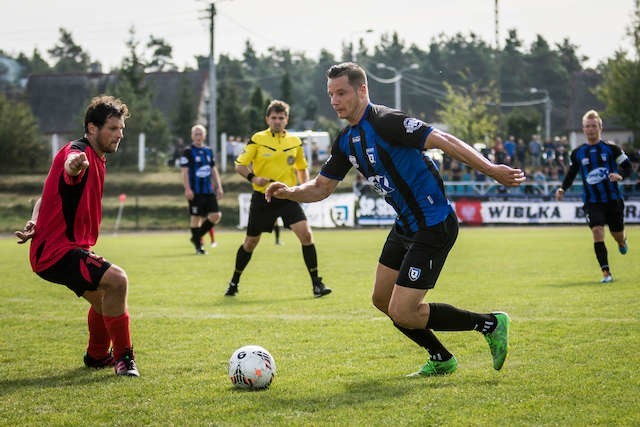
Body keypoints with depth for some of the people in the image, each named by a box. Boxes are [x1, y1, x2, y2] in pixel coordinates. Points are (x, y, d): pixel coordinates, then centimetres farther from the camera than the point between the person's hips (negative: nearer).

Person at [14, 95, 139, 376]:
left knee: (105, 297, 28)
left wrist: (36, 223, 2)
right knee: (116, 279, -27)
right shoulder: (80, 151, -17)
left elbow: (49, 194, 21)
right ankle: (123, 358, -17)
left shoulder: (96, 160, 15)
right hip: (55, 251, -11)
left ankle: (97, 356, 51)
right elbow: (69, 165, -46)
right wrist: (74, 164, -71)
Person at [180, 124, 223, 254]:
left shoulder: (208, 151, 14)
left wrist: (219, 187, 13)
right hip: (195, 191, -6)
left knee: (215, 216, -2)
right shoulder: (188, 152, -3)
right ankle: (198, 246, 7)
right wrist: (187, 189, -16)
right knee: (196, 217, -2)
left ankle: (197, 237, 15)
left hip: (209, 190, 6)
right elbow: (185, 172, -8)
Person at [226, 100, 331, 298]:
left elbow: (302, 167, 20)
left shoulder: (295, 141, 6)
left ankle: (316, 283, -8)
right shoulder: (257, 139, -2)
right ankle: (234, 282, 29)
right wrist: (253, 178, -21)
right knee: (251, 241, 8)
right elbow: (240, 165, -2)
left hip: (288, 197, 1)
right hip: (262, 198, -1)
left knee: (306, 234, -16)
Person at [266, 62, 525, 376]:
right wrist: (288, 192, -5)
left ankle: (490, 324, 4)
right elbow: (321, 188, 15)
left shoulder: (385, 121, -18)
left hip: (434, 227, -10)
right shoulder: (346, 141, 9)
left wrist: (491, 169, -32)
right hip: (406, 225, 10)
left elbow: (442, 140, -25)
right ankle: (441, 360, 30)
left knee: (402, 313, -10)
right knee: (383, 300, 15)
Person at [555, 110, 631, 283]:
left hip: (613, 199, 0)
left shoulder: (611, 149, -2)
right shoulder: (577, 153, 4)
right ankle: (606, 273, -13)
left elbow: (627, 167, 1)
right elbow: (571, 174, 15)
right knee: (597, 232, -18)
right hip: (592, 202, 0)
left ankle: (622, 241, 50)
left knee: (617, 235, 8)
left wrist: (620, 175, -21)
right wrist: (562, 189, -3)